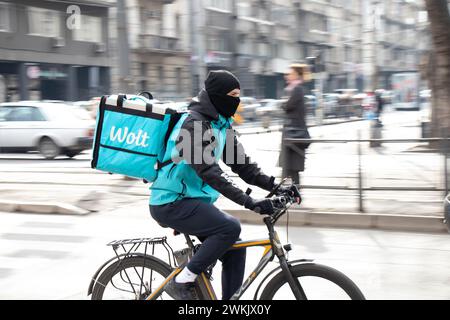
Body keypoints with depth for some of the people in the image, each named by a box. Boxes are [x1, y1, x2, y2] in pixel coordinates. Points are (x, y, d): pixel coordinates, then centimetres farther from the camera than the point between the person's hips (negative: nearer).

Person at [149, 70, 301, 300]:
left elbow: (242, 164, 8)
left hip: (193, 200, 9)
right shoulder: (194, 124, -20)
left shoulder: (221, 124, 9)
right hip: (170, 203, -9)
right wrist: (249, 201, -34)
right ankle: (182, 282, -13)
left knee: (235, 249, 1)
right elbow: (209, 172, -28)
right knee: (230, 227, -25)